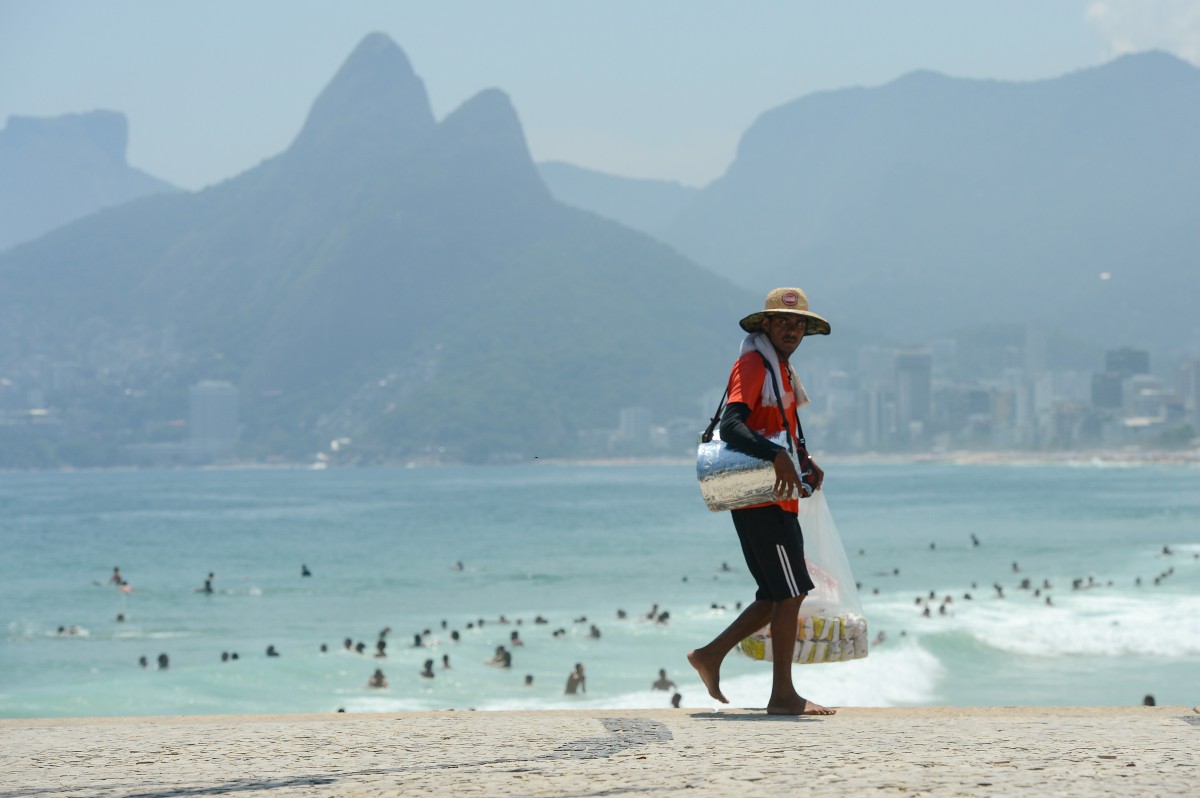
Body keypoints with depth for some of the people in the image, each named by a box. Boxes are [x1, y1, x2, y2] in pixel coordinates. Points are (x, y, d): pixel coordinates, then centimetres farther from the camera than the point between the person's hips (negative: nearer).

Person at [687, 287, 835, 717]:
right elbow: (731, 426, -24)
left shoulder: (781, 370, 21)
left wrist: (806, 465, 9)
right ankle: (783, 694, -4)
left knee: (778, 596, 12)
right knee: (789, 593, -8)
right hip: (763, 500, -10)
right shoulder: (752, 365, -10)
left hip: (778, 498, 10)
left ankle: (711, 654, 17)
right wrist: (776, 455, -36)